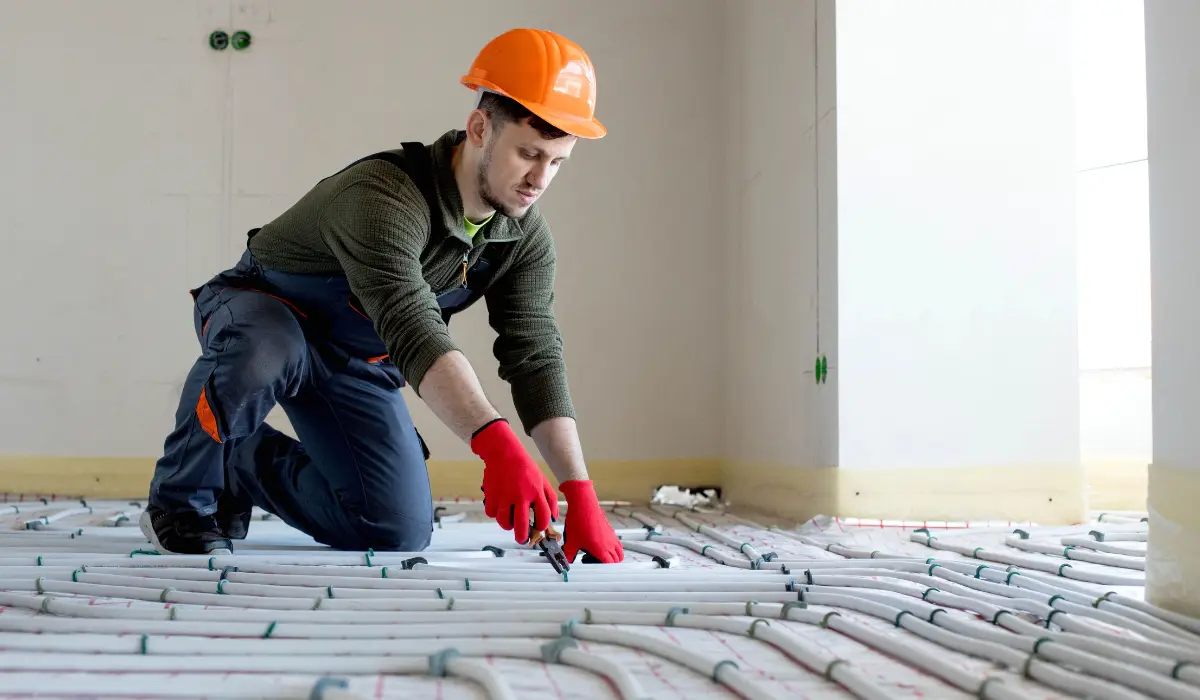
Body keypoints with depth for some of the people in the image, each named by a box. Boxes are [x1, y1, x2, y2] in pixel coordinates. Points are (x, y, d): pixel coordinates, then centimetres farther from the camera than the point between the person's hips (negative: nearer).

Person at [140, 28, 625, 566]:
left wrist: (580, 493, -28)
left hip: (356, 360, 6)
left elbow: (537, 360, -18)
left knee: (400, 532, -4)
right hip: (263, 312, -5)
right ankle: (181, 501, -13)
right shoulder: (384, 194, -36)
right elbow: (413, 330, -50)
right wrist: (496, 443, -62)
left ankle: (245, 464, 18)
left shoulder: (525, 238, -15)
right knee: (266, 353, -43)